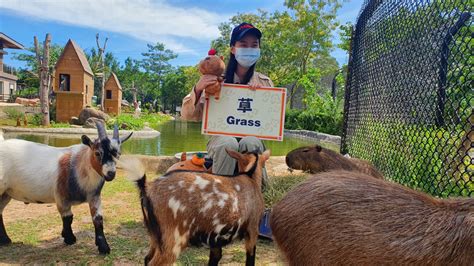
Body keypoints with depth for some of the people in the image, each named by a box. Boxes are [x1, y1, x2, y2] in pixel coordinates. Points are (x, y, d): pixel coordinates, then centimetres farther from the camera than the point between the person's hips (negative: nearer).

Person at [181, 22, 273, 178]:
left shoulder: (265, 83, 6)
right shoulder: (216, 80, 0)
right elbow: (188, 115, -3)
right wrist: (198, 89, -22)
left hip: (253, 138, 1)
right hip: (221, 138, -1)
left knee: (250, 143, -34)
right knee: (228, 144, -35)